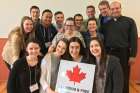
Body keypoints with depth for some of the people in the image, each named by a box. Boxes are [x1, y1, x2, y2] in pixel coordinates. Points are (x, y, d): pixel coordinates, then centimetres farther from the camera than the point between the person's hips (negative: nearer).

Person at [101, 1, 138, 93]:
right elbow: (103, 39, 10)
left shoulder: (129, 21, 2)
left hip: (123, 53, -3)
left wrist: (133, 55, -9)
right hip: (108, 53, 3)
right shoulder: (106, 23, 11)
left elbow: (134, 39, -3)